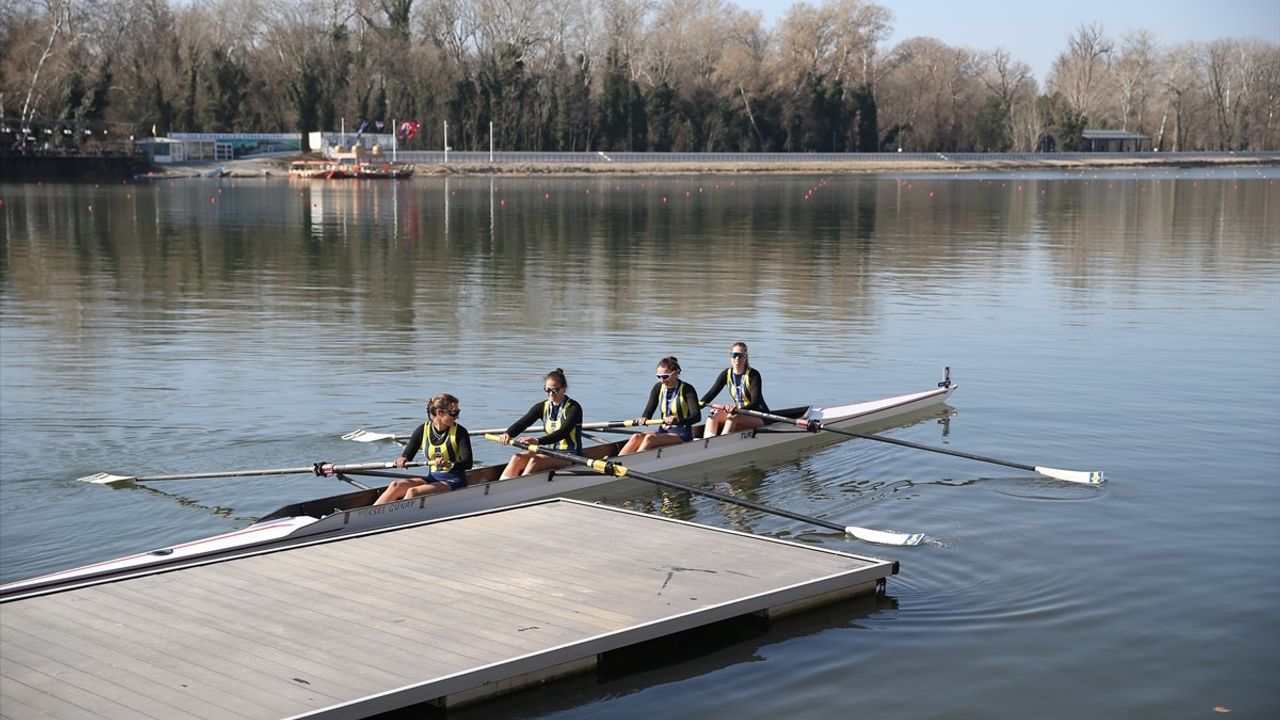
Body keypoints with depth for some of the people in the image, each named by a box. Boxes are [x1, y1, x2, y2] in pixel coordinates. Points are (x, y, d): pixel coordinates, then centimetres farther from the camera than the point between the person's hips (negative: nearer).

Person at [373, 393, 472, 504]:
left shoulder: (460, 432, -7)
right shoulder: (423, 430, 3)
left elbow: (468, 463, -15)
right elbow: (407, 455, 6)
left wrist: (450, 464, -36)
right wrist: (402, 460, -19)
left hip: (454, 482, -4)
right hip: (433, 478, 4)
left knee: (413, 492, -28)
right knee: (395, 486, -19)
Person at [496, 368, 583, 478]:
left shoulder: (574, 408, -12)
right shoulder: (542, 407, 6)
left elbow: (563, 432, -27)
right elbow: (522, 423, -7)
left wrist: (538, 441, -43)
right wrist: (508, 434, -30)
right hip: (549, 452, 6)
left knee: (535, 461, -31)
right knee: (517, 458, -19)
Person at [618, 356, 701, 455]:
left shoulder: (686, 389, -10)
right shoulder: (658, 388, 6)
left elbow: (697, 416, -21)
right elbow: (649, 411, 2)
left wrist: (678, 420, -40)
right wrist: (643, 419, -23)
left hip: (681, 435, -5)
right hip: (663, 431, 5)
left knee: (650, 438, -32)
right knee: (636, 437, -24)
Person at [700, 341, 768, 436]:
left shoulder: (753, 375, -13)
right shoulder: (727, 374, 3)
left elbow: (755, 402, -22)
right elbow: (712, 393, -6)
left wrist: (738, 410, -41)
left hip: (759, 418, -5)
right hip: (741, 415, 5)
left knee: (733, 417, -33)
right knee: (713, 415, -19)